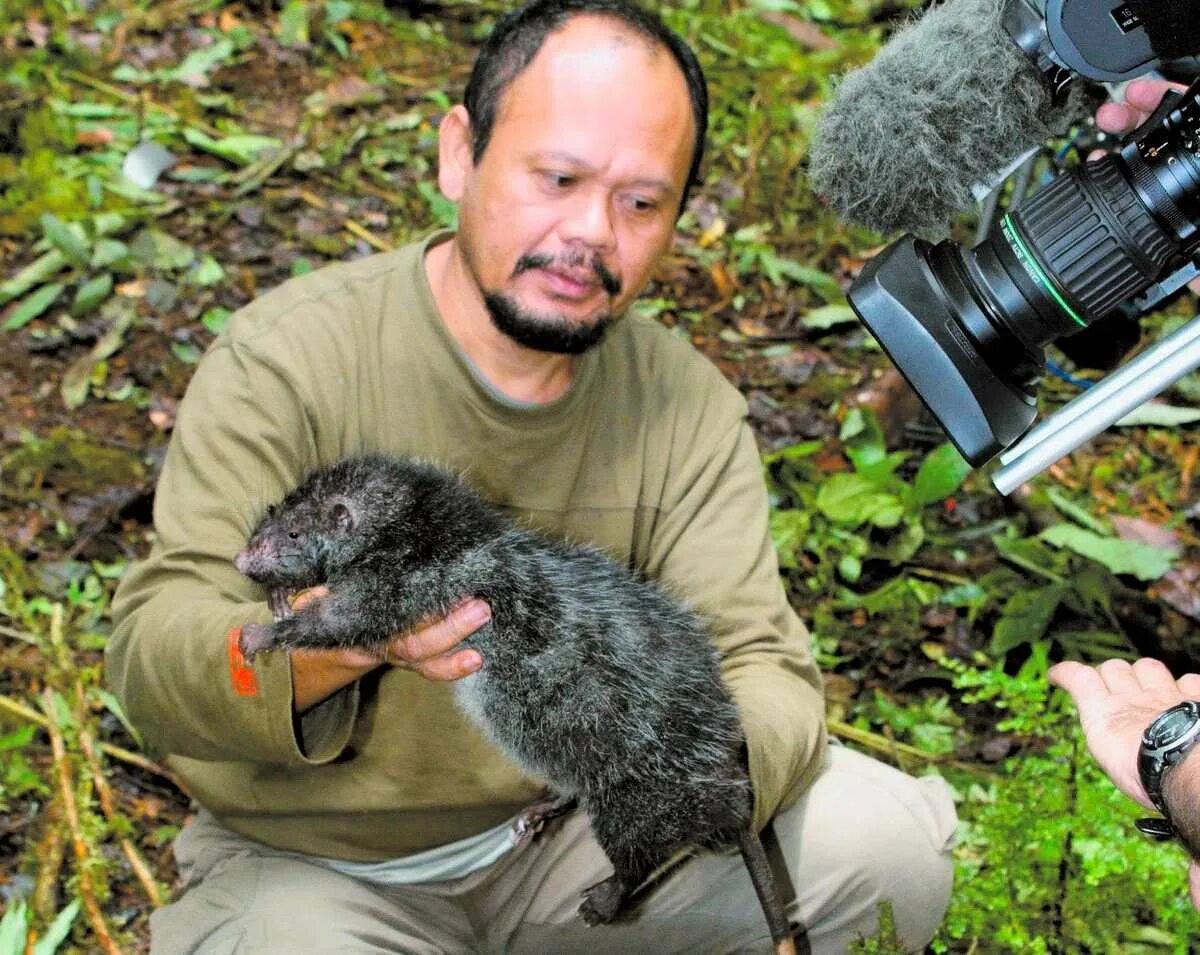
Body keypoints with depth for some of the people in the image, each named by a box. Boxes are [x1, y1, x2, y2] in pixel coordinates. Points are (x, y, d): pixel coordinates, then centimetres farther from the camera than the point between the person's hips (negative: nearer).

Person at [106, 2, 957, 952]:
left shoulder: (689, 410, -6)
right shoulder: (288, 357, -16)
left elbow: (767, 672, -12)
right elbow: (149, 656, -22)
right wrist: (330, 643, -44)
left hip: (569, 827, 3)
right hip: (315, 863, -2)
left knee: (890, 839, -14)